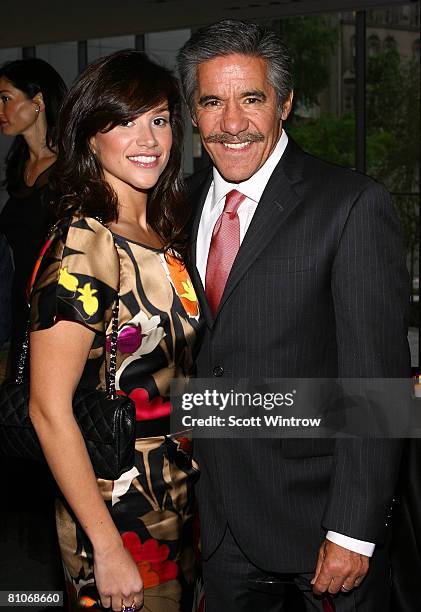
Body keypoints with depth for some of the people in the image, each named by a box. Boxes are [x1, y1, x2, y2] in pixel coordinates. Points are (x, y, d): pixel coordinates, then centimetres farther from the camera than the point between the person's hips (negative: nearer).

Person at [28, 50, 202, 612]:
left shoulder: (164, 233, 5)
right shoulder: (83, 246, -20)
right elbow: (49, 409, -21)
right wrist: (107, 548, -20)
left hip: (180, 500, 8)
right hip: (120, 515, -8)